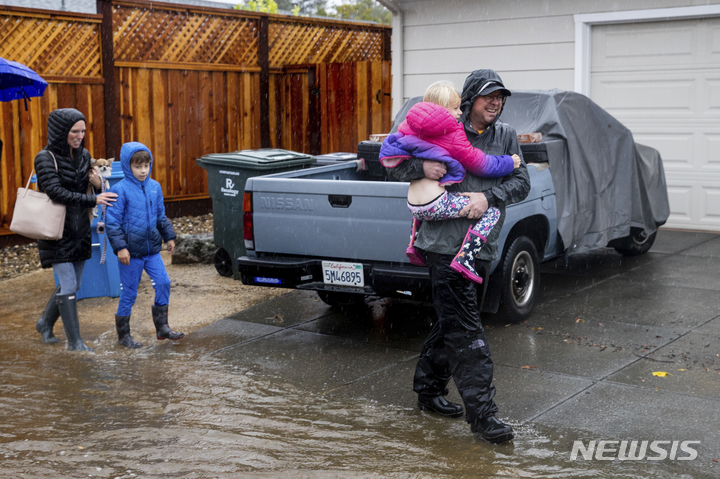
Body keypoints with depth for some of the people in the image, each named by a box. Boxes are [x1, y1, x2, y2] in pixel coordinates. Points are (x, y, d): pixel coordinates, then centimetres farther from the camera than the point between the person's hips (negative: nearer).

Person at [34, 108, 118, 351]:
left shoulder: (83, 155, 6)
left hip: (79, 229, 7)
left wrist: (98, 185, -8)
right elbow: (57, 193, -24)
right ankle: (74, 340, 2)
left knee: (72, 284, 14)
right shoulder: (45, 158, -13)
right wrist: (93, 200, -32)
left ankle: (45, 323, 37)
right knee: (68, 286, -8)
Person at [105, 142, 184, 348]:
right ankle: (123, 334, 17)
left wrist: (169, 236, 18)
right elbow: (112, 221, -12)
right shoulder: (121, 190, -12)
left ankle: (162, 327, 14)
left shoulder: (155, 187, 6)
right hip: (131, 251, -5)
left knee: (163, 283, 0)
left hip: (152, 248, 5)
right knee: (129, 292, 3)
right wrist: (120, 247, -17)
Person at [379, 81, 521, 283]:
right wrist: (509, 163, 15)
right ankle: (465, 259, -11)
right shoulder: (453, 134, -5)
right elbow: (481, 164, 1)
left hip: (413, 205, 8)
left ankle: (414, 245, 30)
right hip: (437, 204, -7)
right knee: (492, 211, -3)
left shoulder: (410, 126, 10)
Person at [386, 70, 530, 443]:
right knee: (464, 329, -8)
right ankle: (481, 412, -6)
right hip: (445, 244, -5)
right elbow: (395, 168, 3)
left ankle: (428, 388, 33)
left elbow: (521, 182, 3)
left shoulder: (506, 136, 11)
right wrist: (422, 167, -18)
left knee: (453, 323, 16)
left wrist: (489, 197, -14)